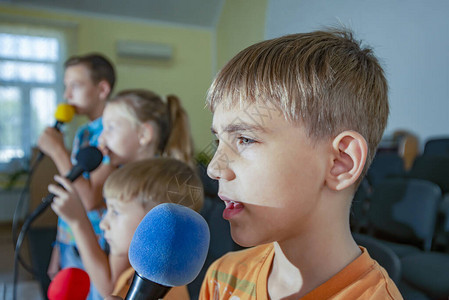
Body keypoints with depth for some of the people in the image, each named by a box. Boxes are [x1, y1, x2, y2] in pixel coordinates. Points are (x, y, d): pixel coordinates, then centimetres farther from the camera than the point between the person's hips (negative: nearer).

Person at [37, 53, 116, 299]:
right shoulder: (82, 133, 8)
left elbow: (90, 200, -23)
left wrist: (58, 151, -17)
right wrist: (59, 248, 17)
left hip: (92, 250, -7)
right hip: (69, 247, 7)